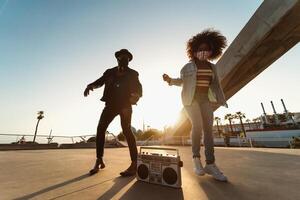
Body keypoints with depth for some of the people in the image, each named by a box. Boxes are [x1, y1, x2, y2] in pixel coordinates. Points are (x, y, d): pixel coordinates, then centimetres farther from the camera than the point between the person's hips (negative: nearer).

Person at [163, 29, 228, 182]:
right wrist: (170, 80, -18)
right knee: (197, 125, -18)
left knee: (208, 128, -5)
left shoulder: (212, 67, 15)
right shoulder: (188, 66, 5)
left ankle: (210, 164, 1)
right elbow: (181, 81, 1)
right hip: (190, 99, -4)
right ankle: (196, 158, -1)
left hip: (205, 99, 4)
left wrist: (221, 100, 9)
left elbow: (215, 85, 15)